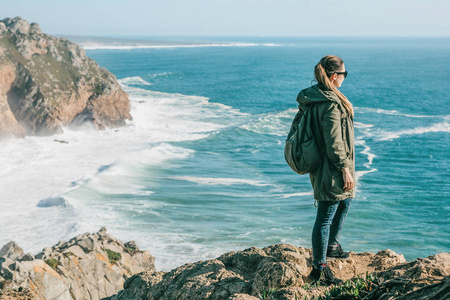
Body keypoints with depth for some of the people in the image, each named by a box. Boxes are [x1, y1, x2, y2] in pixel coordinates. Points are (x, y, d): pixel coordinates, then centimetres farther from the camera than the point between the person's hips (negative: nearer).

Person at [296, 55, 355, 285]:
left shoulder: (314, 97, 6)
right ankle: (319, 268, 8)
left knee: (345, 201, 29)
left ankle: (332, 245, 44)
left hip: (320, 167, 11)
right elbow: (334, 143, -25)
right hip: (330, 169, -11)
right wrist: (345, 168, -17)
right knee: (325, 216, -2)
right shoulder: (331, 104, -24)